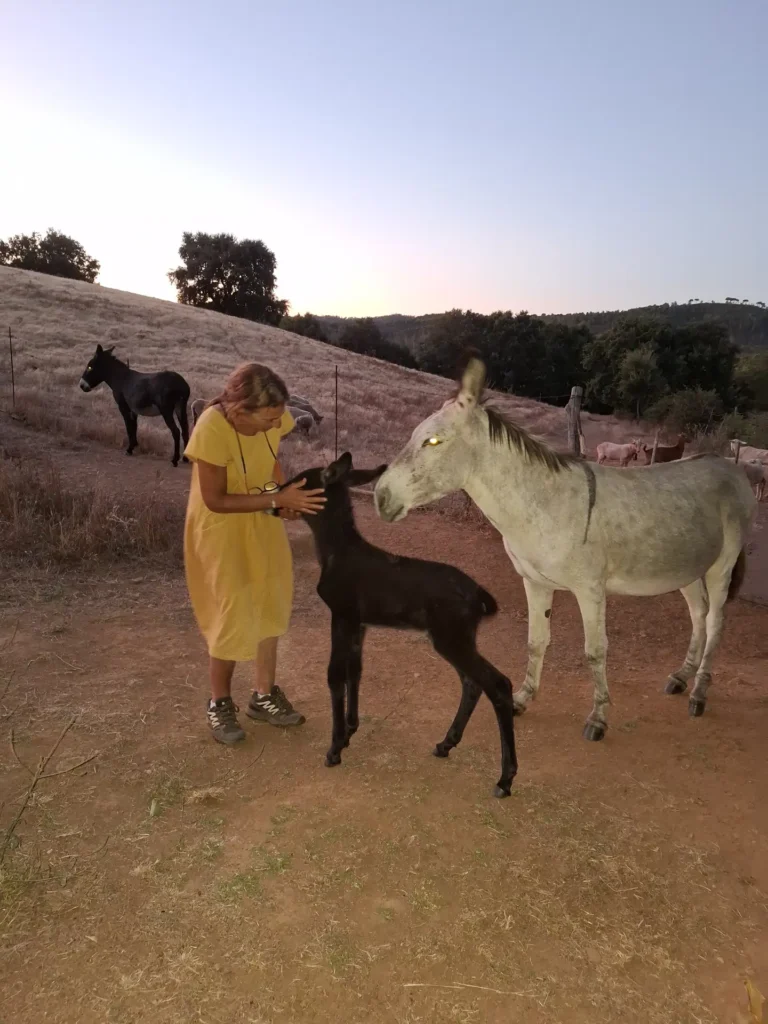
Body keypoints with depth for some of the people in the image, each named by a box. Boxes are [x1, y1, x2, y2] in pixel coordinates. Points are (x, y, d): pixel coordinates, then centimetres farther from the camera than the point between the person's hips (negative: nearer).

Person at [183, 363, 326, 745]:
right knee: (232, 615, 0)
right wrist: (277, 499, -31)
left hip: (262, 523, 6)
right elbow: (215, 500, -26)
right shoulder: (212, 430, -32)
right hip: (221, 529, -6)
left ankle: (264, 695, 31)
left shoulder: (272, 418, -16)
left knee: (269, 605, 13)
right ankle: (220, 703, 24)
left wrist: (285, 496, -14)